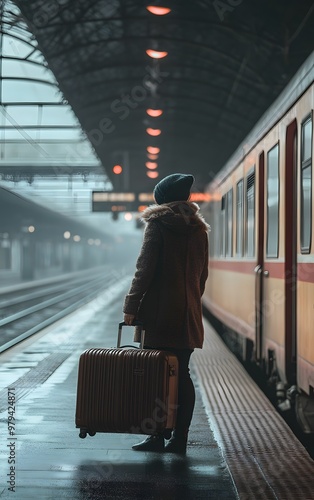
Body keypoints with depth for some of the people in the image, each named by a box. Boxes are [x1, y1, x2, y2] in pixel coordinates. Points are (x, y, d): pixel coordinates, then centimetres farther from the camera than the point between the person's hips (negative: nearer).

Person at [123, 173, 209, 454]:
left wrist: (131, 306, -7)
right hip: (188, 314, 6)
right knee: (182, 375, 9)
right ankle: (180, 439, 10)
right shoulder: (199, 228, 13)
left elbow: (145, 268, -10)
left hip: (159, 312, -6)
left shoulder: (158, 224, -4)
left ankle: (157, 437, 2)